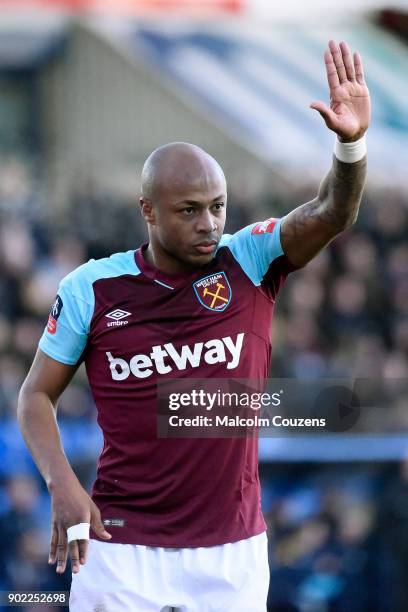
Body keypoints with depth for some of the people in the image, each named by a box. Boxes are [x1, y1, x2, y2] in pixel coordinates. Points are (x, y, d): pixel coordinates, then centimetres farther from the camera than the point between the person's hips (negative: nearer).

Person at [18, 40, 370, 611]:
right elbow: (38, 394, 6)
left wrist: (351, 141, -36)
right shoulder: (92, 288, -1)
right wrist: (62, 485, -10)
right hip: (122, 547, -1)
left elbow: (331, 215, -16)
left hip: (233, 549, 1)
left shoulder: (249, 263, -1)